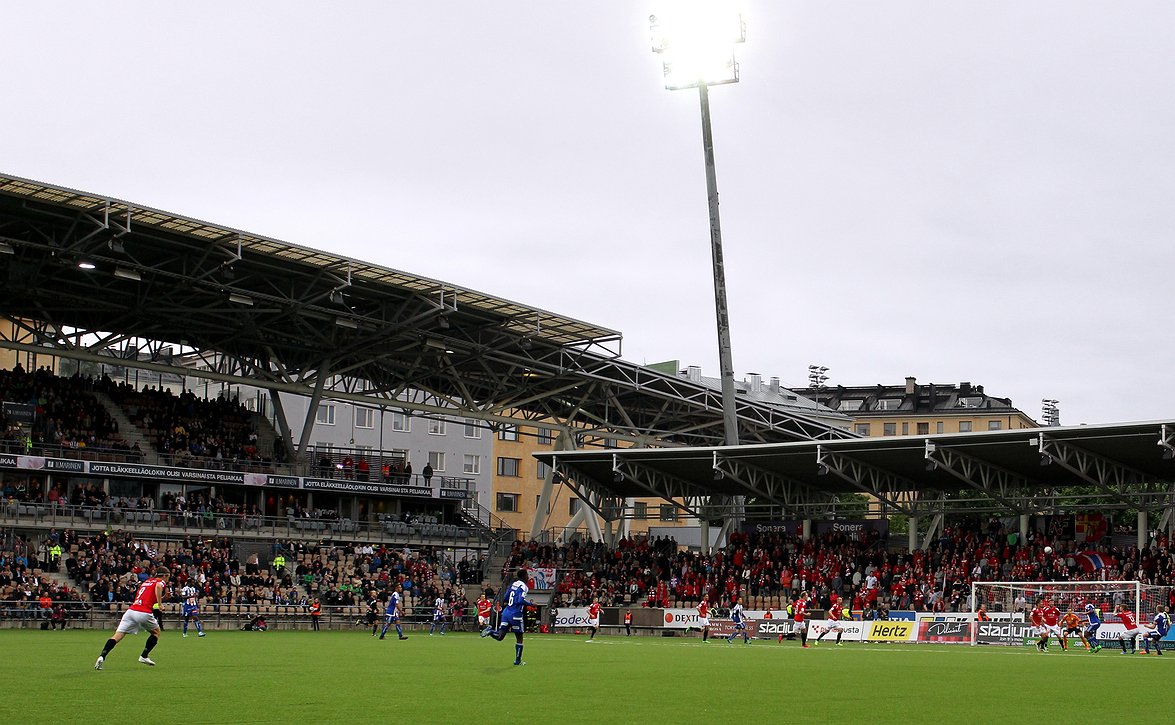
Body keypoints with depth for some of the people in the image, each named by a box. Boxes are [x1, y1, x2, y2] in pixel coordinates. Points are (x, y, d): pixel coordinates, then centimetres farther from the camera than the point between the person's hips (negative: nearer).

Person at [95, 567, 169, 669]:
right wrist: (160, 603, -15)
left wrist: (161, 598, 36)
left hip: (131, 610, 5)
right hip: (144, 613, -5)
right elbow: (158, 586, -18)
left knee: (117, 635, -3)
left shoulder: (146, 581, 27)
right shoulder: (161, 582, 6)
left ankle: (102, 657, -20)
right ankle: (144, 656, 16)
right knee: (156, 632, 22)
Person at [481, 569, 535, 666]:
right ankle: (517, 660, 15)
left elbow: (505, 598, 19)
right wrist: (531, 604, -9)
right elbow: (521, 600, -23)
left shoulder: (513, 584, 12)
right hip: (516, 615, -6)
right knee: (519, 638, 9)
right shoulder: (523, 587, -11)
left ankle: (490, 631, -22)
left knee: (500, 636, 6)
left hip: (506, 612, 6)